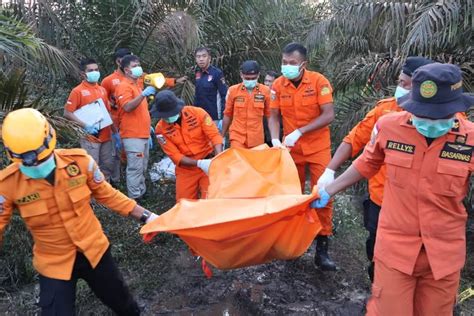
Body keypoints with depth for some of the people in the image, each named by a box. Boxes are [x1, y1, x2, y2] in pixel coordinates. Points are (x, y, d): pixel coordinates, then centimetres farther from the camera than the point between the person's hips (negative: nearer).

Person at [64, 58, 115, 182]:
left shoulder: (102, 90, 12)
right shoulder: (78, 91, -5)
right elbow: (67, 113, -9)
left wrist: (115, 132, 11)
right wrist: (85, 126, -18)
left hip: (106, 136, 6)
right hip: (90, 137, -6)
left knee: (108, 166, 11)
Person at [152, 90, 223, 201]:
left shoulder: (198, 113, -13)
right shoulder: (161, 129, -11)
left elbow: (214, 135, -15)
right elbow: (175, 156, -13)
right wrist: (199, 163, -27)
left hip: (209, 163, -2)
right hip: (186, 169, 2)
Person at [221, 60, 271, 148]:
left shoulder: (266, 91, -2)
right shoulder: (233, 90, -2)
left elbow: (269, 115, 7)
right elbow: (227, 115, 7)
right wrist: (222, 136, 11)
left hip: (257, 138, 1)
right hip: (237, 137, -1)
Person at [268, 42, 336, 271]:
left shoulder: (319, 81, -13)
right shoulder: (278, 85, -4)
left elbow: (328, 115, -17)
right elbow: (274, 116, 0)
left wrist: (299, 132, -24)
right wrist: (275, 140, -18)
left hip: (318, 148, -2)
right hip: (291, 148, 3)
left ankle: (322, 247, 6)